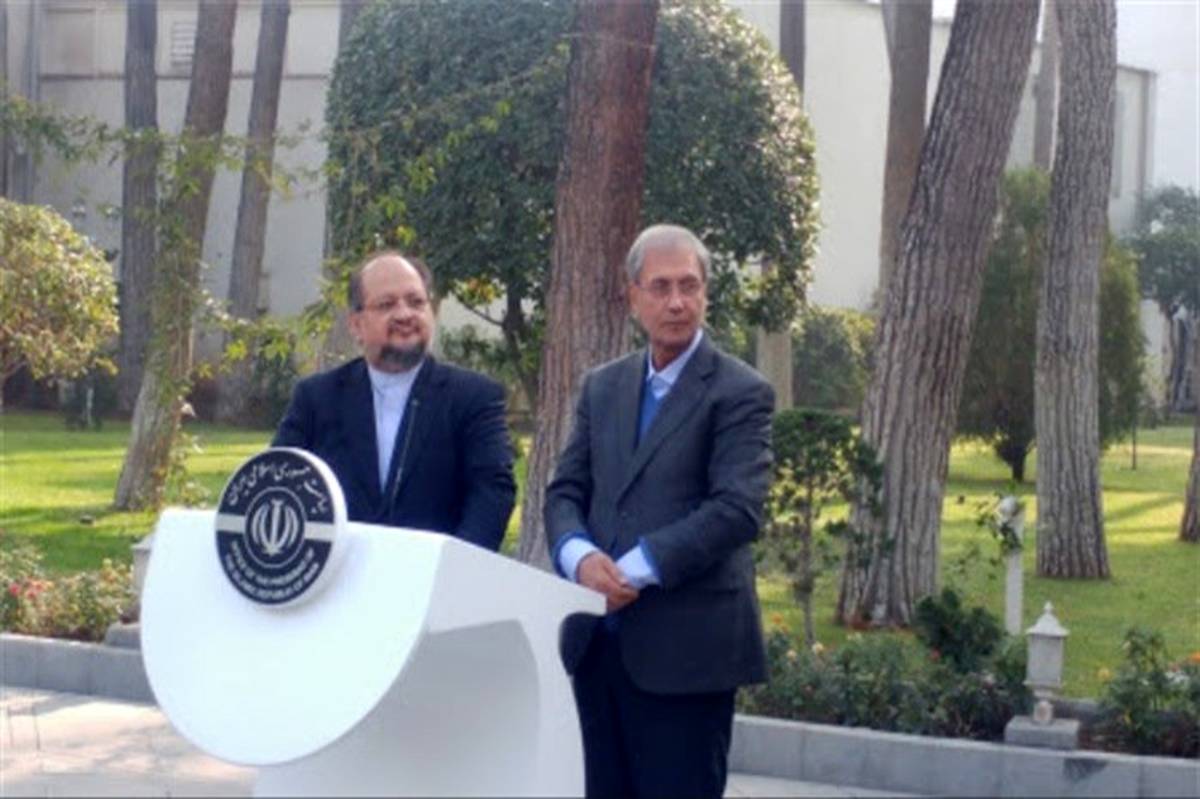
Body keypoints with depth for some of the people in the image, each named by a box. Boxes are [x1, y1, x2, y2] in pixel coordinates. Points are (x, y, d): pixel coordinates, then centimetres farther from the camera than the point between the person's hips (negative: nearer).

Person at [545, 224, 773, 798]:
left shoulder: (739, 393, -4)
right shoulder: (602, 387, 14)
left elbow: (737, 508, -15)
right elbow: (565, 491, 10)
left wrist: (638, 569, -21)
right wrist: (580, 555, -12)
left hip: (686, 647, -5)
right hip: (598, 642, 6)